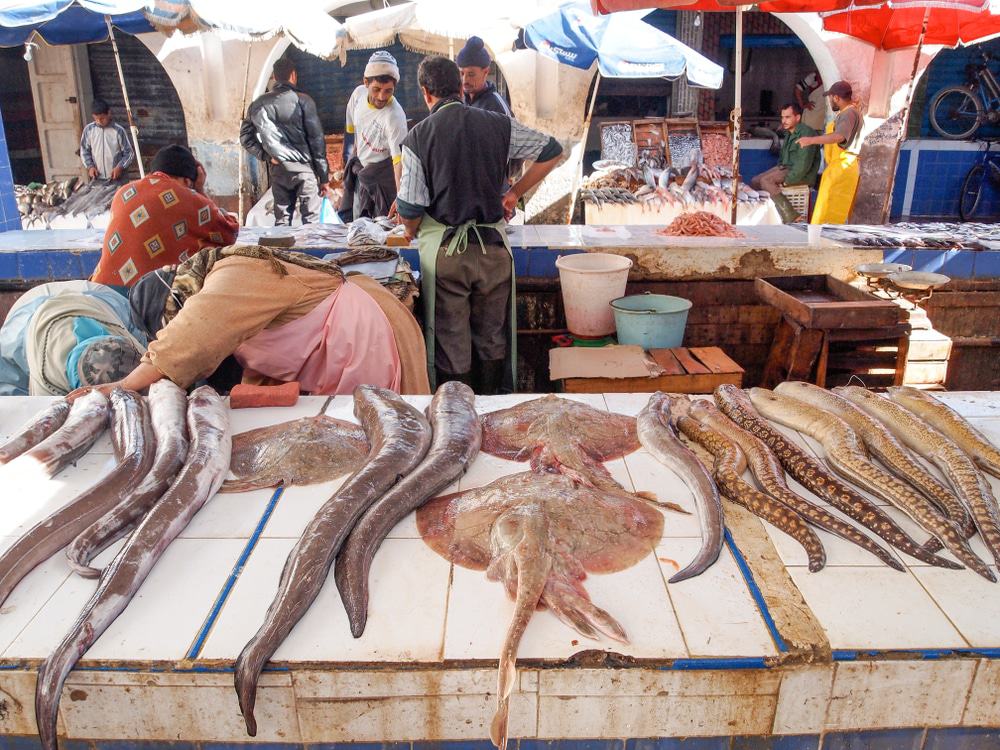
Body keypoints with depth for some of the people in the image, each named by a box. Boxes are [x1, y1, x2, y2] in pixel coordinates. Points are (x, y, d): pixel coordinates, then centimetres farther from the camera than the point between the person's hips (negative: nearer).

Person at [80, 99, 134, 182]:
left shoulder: (119, 130, -7)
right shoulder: (88, 129, 2)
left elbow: (129, 153, -4)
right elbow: (84, 151, 11)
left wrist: (120, 167, -16)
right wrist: (90, 166, -4)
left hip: (117, 179, -2)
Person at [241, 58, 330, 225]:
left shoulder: (258, 104, 7)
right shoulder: (302, 100, -6)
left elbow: (246, 137, 9)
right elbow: (316, 140, -7)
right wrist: (324, 176, -3)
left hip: (277, 169, 5)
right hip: (303, 168, -4)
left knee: (282, 220, 11)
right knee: (311, 220, -1)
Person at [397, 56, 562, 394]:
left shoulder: (417, 137, -6)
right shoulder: (498, 125, 2)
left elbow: (410, 209, -7)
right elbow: (553, 151, 10)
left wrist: (411, 232, 15)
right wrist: (514, 193, 15)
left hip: (443, 249, -2)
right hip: (493, 245, 2)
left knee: (451, 341, 9)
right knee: (492, 338, 17)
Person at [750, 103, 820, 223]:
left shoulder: (806, 133, -16)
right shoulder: (789, 133, 16)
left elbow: (804, 164, -22)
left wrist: (787, 181, -20)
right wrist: (780, 166, 10)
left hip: (803, 175, -10)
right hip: (785, 168, 10)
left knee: (765, 181, -26)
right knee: (754, 181, -3)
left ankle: (792, 217, -29)